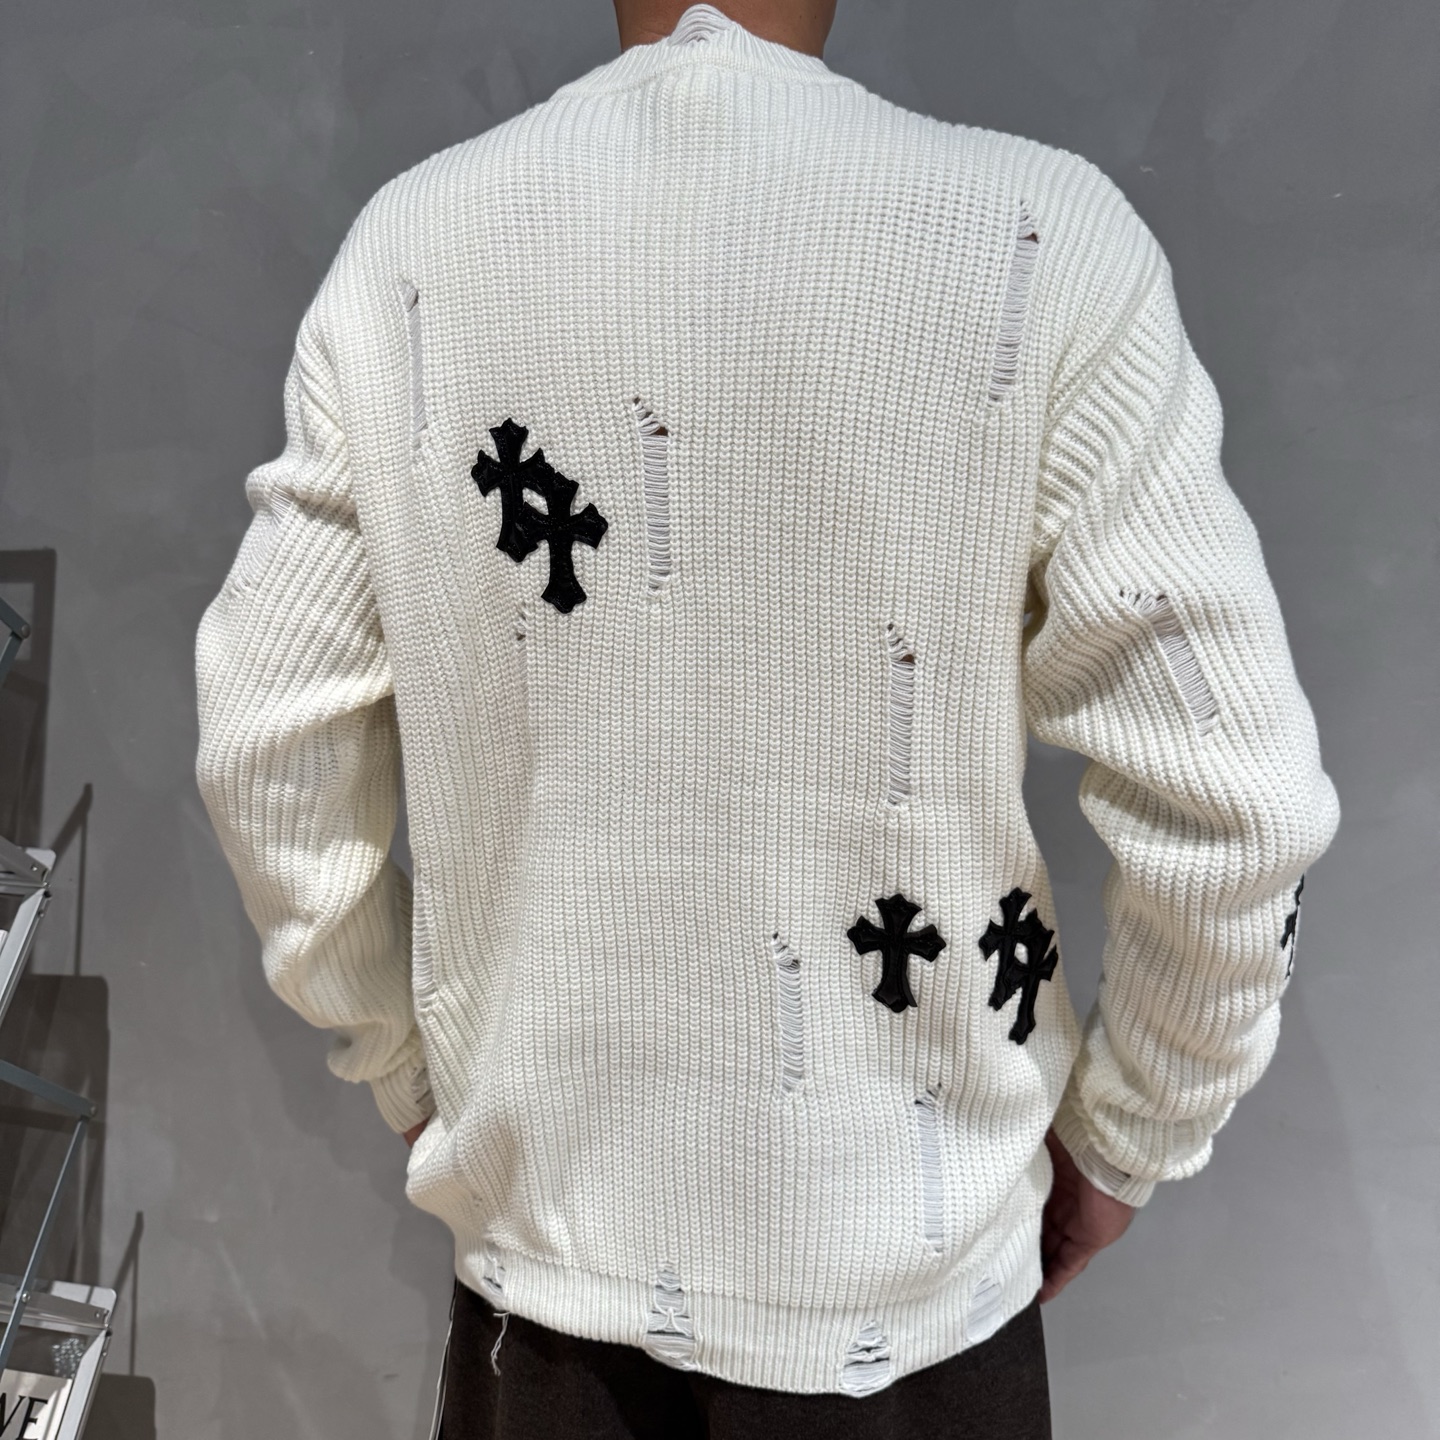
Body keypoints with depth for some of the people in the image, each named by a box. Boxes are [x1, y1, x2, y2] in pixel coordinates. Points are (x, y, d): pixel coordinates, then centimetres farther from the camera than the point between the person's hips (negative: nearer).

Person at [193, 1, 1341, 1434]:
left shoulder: (404, 241, -7)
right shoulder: (1038, 235, -15)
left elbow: (264, 746, -3)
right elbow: (1226, 800, -14)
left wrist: (406, 1073, 11)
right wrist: (1116, 1142, 2)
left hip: (536, 1224, 3)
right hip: (892, 1267, -1)